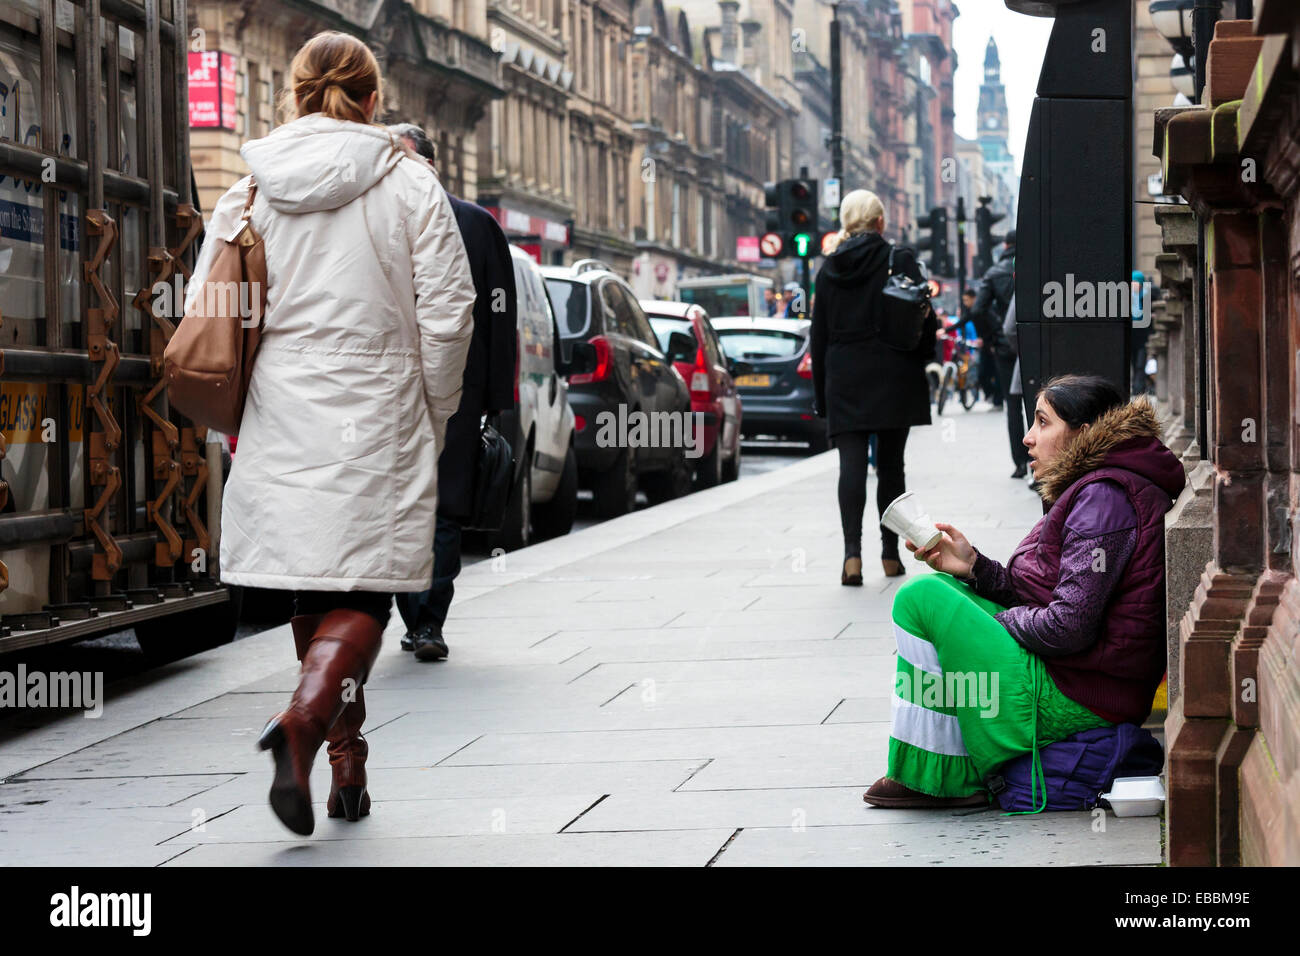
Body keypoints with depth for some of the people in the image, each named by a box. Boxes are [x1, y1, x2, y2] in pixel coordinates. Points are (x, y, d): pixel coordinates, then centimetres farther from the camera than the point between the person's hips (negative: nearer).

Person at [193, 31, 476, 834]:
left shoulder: (249, 192, 5)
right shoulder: (409, 184, -2)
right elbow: (446, 313, -4)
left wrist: (243, 409, 17)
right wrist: (434, 418, 7)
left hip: (281, 423, 3)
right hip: (375, 421, -3)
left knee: (314, 593, 15)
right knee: (361, 592, -2)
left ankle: (346, 759, 21)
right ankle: (307, 720, -28)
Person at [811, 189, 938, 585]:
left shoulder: (829, 269, 6)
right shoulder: (900, 260, -2)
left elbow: (819, 335, 9)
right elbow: (925, 318, -5)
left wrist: (822, 396, 13)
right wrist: (921, 362, 9)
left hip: (843, 378, 1)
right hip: (894, 377, -1)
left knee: (851, 464, -4)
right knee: (890, 464, 8)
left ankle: (852, 551, -19)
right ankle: (890, 553, 15)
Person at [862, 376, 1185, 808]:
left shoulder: (1103, 497, -17)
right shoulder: (1093, 488, 17)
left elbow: (1070, 626, -23)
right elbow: (1040, 595, 15)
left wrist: (993, 622, -7)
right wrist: (973, 566, 3)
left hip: (1072, 701, -11)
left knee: (921, 597, -10)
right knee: (941, 588, 19)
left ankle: (936, 777, -5)